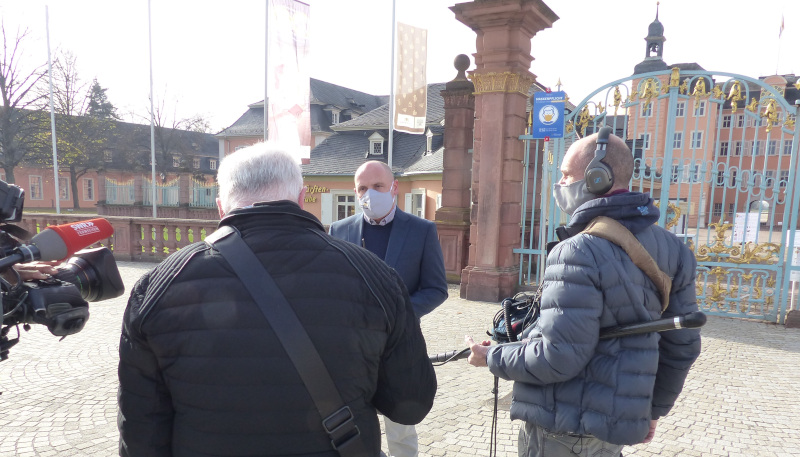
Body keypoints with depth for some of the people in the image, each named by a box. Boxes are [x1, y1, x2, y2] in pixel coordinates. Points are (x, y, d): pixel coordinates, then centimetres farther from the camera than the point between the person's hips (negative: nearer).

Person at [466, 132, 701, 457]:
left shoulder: (578, 253, -23)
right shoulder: (671, 249, 2)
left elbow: (559, 359, -25)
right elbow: (683, 346, 8)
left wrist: (492, 357, -9)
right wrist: (654, 409, 20)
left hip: (564, 431, -7)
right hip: (620, 425, 8)